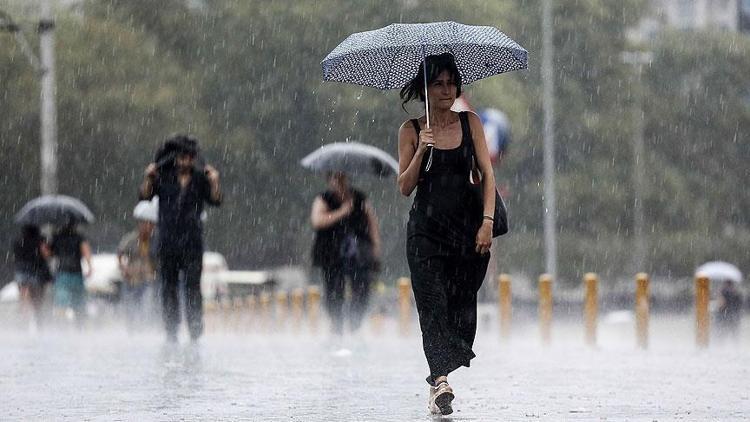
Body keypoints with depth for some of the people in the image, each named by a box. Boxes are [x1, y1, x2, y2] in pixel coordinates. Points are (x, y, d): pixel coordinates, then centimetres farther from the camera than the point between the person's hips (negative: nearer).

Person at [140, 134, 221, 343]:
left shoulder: (200, 178, 5)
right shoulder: (163, 176, 6)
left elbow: (215, 201, -2)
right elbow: (145, 196, 1)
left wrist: (214, 183, -17)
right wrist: (148, 178, -14)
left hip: (192, 241, -1)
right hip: (167, 238, 1)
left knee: (193, 287, -6)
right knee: (168, 288, 4)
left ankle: (195, 333, -6)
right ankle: (171, 333, 9)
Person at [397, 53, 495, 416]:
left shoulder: (470, 123, 6)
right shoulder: (411, 131, 3)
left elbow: (487, 174, 2)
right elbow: (405, 187, 0)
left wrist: (487, 221, -9)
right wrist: (421, 151, -15)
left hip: (468, 224, 2)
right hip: (426, 227, -2)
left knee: (463, 301, 1)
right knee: (433, 301, -15)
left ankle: (440, 377, 14)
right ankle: (440, 380, -26)